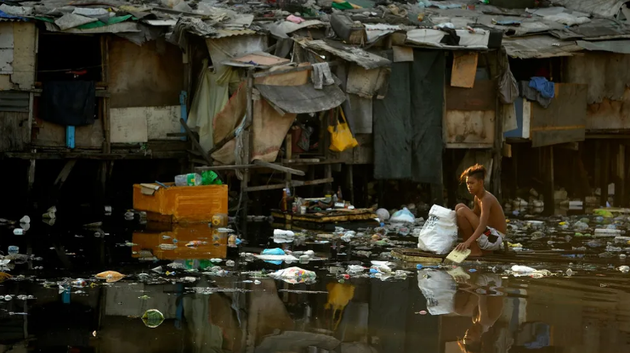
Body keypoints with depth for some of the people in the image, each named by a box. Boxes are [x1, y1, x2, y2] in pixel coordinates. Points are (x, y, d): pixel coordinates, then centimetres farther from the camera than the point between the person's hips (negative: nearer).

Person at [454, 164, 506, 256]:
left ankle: (475, 250, -14)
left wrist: (467, 242, -46)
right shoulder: (477, 197, 7)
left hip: (494, 238, -10)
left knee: (462, 211, -21)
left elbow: (482, 226, -33)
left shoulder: (486, 199, -21)